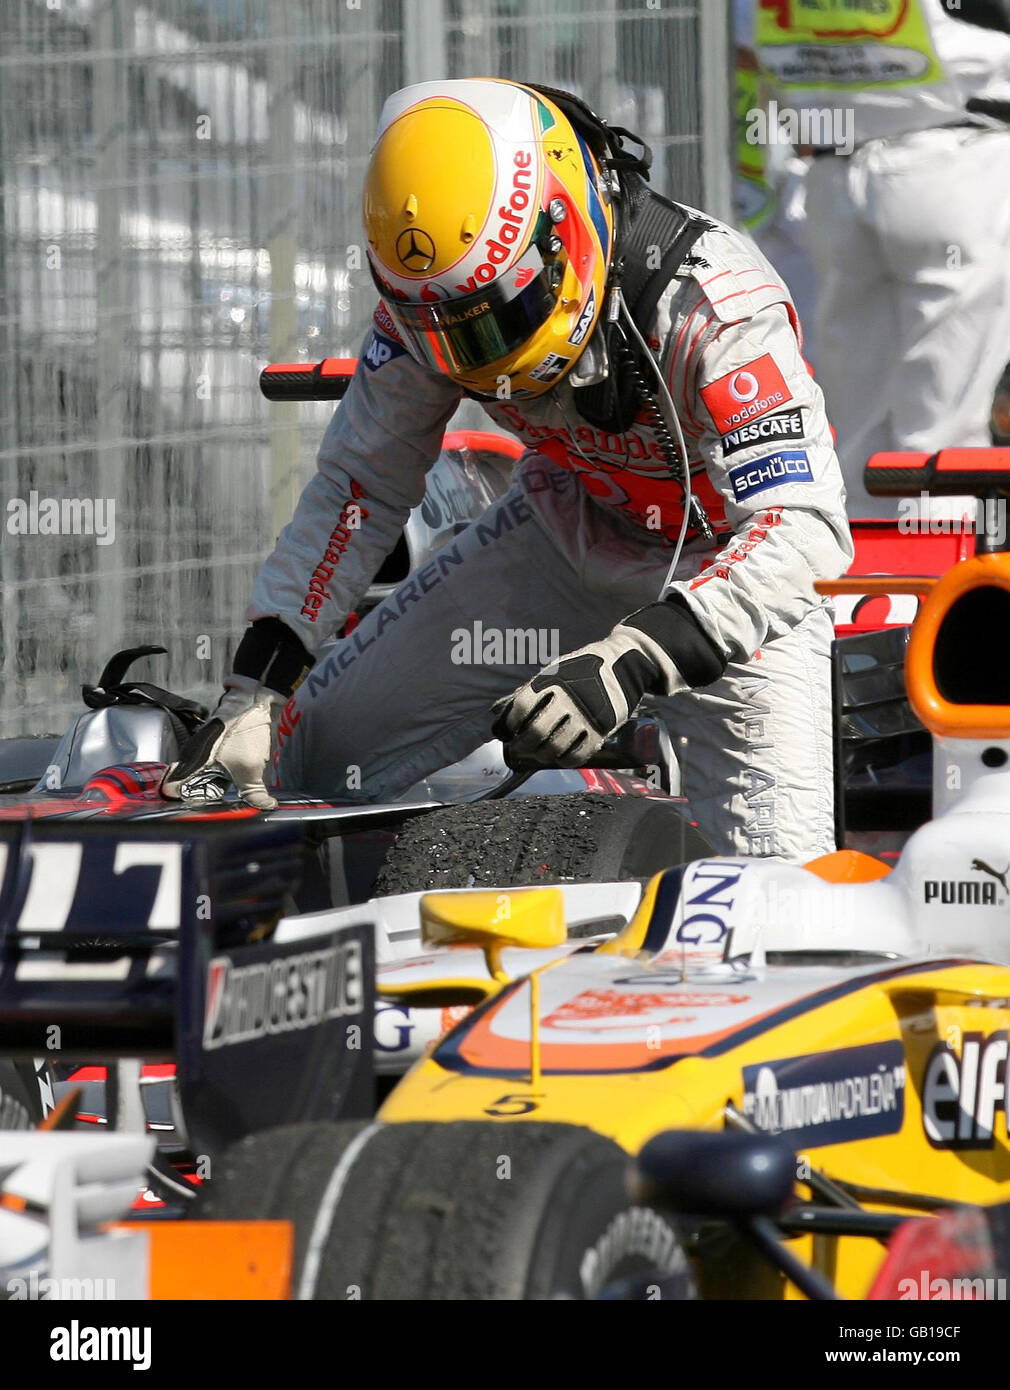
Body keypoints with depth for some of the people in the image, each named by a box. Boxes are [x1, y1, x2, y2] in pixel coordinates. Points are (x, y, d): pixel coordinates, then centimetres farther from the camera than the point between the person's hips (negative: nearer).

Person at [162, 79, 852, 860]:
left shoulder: (712, 306, -35)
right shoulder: (429, 303, -18)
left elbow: (805, 531, -40)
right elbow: (362, 483, -6)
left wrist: (632, 665, -53)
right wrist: (253, 689, -13)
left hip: (729, 571, -5)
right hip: (568, 528, 5)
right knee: (317, 754, -1)